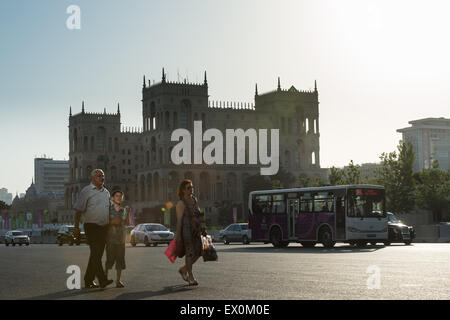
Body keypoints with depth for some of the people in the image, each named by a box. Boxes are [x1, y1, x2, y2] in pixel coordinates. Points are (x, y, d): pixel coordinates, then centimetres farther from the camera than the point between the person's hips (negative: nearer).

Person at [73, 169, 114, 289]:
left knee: (97, 254, 8)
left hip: (104, 228, 7)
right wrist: (76, 227, -8)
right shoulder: (86, 191, -1)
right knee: (95, 253, -14)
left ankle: (88, 280, 16)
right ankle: (102, 280, -21)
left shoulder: (106, 192, 17)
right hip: (92, 226, -7)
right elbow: (78, 210, -3)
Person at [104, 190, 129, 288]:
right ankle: (105, 276, 13)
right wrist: (112, 222, -16)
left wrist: (128, 213, -8)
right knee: (110, 259, -6)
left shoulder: (124, 210, 11)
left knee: (120, 259, 0)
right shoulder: (108, 209, 1)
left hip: (121, 239, 3)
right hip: (110, 238, -3)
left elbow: (127, 223, 3)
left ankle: (118, 280, 5)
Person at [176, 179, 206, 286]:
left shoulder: (194, 200, 13)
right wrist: (178, 236, -14)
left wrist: (202, 229, 18)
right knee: (189, 253, -5)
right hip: (186, 230, -7)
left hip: (196, 230, 7)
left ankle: (183, 269, 25)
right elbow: (179, 220, -11)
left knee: (198, 253, 5)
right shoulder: (181, 204, -8)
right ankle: (191, 278, 4)